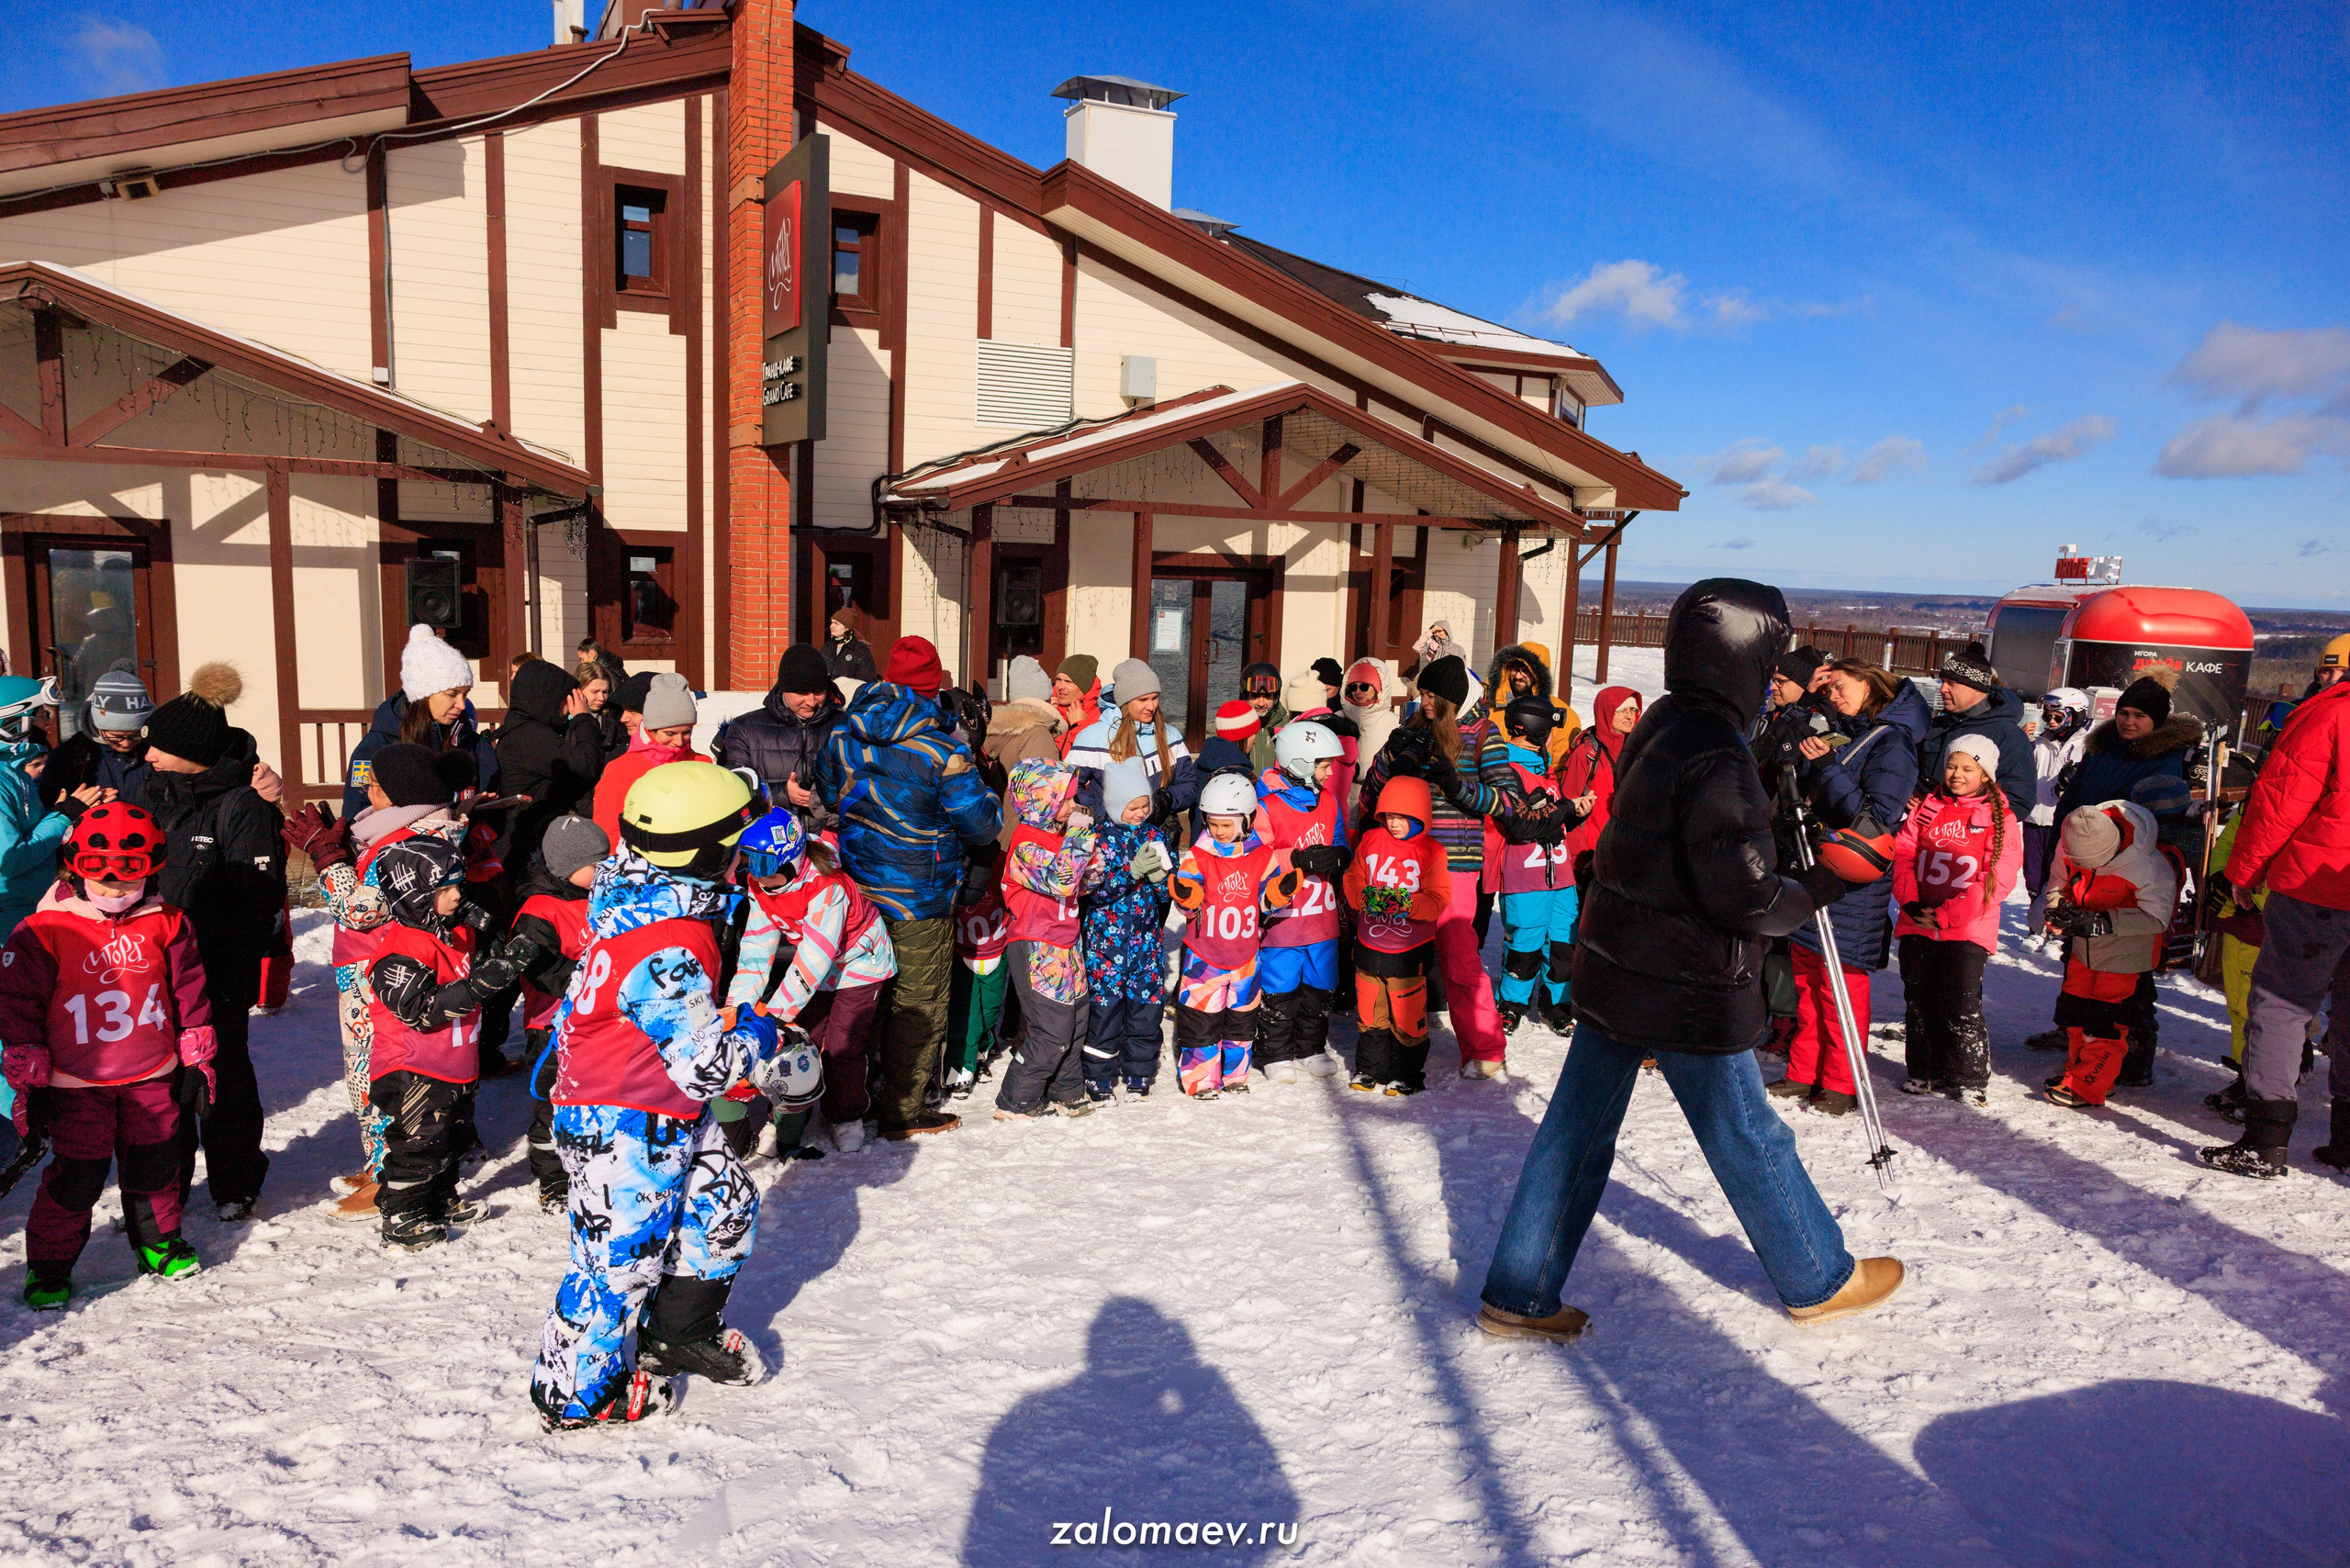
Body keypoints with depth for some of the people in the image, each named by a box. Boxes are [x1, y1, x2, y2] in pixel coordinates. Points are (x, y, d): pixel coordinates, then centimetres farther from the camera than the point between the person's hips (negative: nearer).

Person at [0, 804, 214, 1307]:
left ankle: (157, 1240, 33)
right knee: (77, 1176, 1)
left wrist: (196, 1059, 9)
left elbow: (189, 991, 9)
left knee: (155, 1162, 14)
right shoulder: (44, 933, -10)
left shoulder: (165, 924, -1)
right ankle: (49, 1262, 20)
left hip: (152, 1077, 3)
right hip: (76, 1083, -3)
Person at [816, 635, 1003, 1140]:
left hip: (857, 885, 6)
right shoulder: (943, 747, -19)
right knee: (921, 1001, 8)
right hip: (919, 894, -6)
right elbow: (981, 824, -13)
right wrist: (992, 800, 8)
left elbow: (827, 793, 15)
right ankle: (903, 1111, 15)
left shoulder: (843, 732, -1)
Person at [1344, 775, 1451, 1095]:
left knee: (1408, 1014, 2)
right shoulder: (1371, 841, 3)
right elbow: (1353, 880, 7)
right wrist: (1365, 897, -14)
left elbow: (1437, 900, -11)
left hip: (1409, 950, -3)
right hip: (1369, 944, 4)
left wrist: (1407, 904, -27)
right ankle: (1370, 1068, 29)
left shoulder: (1431, 852, -7)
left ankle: (1407, 1074, 19)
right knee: (1369, 1010, 13)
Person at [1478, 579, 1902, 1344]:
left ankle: (1517, 1295, 18)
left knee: (1575, 1130, 11)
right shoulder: (1716, 756, -22)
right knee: (1749, 1141, 12)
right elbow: (1745, 899, -21)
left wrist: (1772, 805, 12)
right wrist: (1815, 889, -3)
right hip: (1686, 993, -8)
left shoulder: (1658, 727, 6)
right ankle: (1820, 1281, 35)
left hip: (1614, 968, 8)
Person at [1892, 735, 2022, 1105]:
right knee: (1919, 1002, 10)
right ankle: (1925, 1071, 24)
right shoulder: (1928, 807, 11)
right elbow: (1903, 853, 7)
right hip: (1917, 924, 4)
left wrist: (1944, 915, -15)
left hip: (1967, 930, -4)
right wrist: (1910, 902, -9)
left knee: (1961, 1006, -8)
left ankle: (1971, 1078, 7)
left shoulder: (2000, 818, -1)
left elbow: (1997, 881, -8)